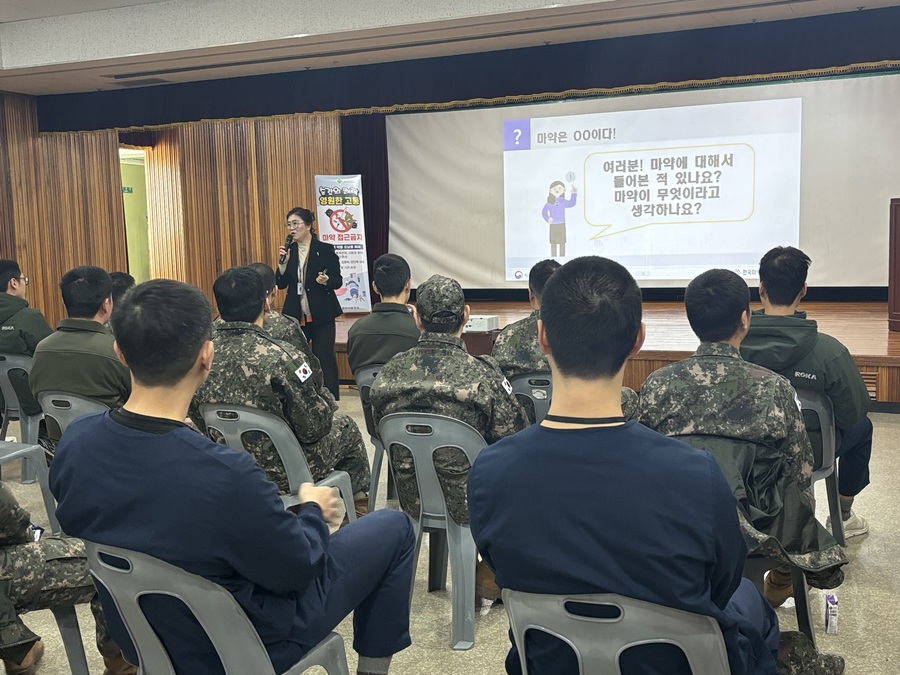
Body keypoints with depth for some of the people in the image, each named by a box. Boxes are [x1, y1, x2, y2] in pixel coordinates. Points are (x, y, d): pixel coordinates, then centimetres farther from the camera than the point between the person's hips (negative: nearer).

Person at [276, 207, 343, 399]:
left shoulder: (325, 250, -5)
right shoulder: (288, 251, 6)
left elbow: (338, 280, -4)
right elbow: (280, 284, 5)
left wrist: (326, 280, -25)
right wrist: (283, 263, -11)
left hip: (321, 314, -4)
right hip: (295, 314, 4)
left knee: (324, 358, -2)